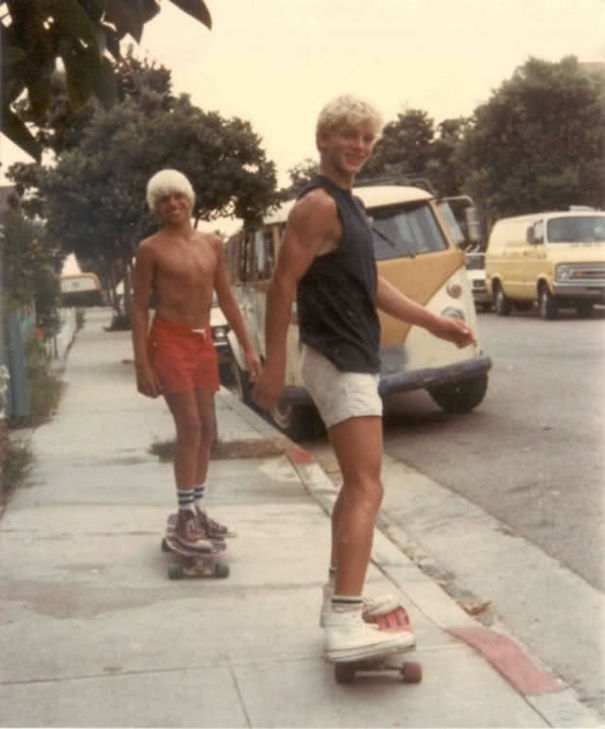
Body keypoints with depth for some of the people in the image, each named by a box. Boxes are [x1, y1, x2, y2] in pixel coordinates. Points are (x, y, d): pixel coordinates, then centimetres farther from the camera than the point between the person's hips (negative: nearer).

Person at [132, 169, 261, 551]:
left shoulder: (212, 244, 9)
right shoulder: (151, 249, -5)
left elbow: (227, 300, 13)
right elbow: (140, 309, -6)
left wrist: (248, 348, 9)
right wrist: (142, 365, -12)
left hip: (204, 342, 6)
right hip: (169, 341, -6)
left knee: (207, 429, 8)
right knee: (190, 427, -12)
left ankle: (198, 510, 20)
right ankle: (185, 517, -3)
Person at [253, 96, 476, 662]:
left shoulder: (348, 205, 18)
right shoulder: (318, 204, -13)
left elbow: (370, 285, 22)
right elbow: (283, 284, -18)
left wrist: (436, 324, 18)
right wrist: (274, 366, -22)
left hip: (354, 360, 11)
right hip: (337, 362, -11)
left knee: (356, 484, 16)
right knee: (366, 489, -17)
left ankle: (340, 595, 27)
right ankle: (346, 625, -22)